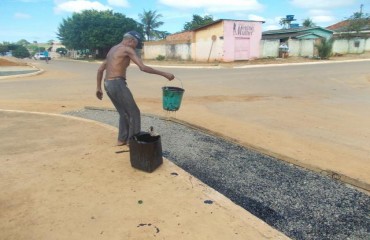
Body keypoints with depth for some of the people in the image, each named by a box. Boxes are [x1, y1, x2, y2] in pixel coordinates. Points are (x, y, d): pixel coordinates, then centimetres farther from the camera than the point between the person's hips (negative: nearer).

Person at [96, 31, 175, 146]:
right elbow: (143, 68, -18)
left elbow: (100, 69, 22)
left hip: (108, 85, 9)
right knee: (134, 113, 3)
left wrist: (98, 88, 25)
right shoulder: (128, 49, -6)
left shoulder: (112, 50, 22)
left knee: (124, 113, 20)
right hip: (118, 85, -9)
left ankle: (122, 139, 26)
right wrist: (164, 74, -15)